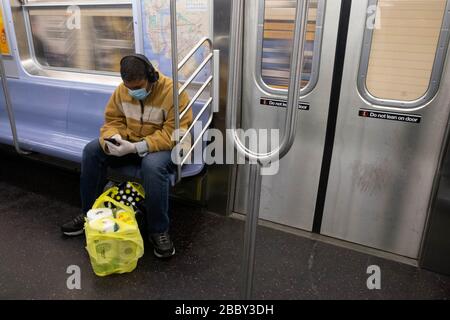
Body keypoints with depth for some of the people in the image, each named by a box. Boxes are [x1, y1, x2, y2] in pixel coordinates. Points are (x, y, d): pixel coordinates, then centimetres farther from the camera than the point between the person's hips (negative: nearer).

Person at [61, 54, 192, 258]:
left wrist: (136, 147, -33)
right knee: (92, 151, -10)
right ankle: (89, 214, 5)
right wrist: (111, 139, -19)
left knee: (153, 166, -38)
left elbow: (174, 134, -26)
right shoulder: (122, 90, -2)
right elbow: (112, 120, 6)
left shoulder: (172, 92, -22)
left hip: (164, 147, -6)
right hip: (130, 143, 6)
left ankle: (159, 232, -21)